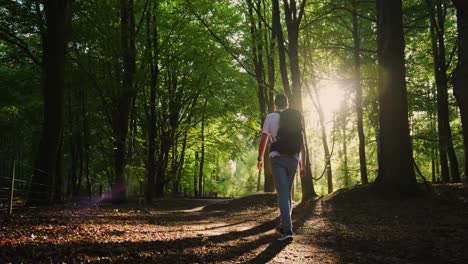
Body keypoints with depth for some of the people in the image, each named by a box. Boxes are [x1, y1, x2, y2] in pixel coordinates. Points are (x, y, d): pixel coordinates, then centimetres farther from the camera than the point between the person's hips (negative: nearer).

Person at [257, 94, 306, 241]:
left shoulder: (270, 117, 3)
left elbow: (263, 140, 1)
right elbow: (302, 143, 7)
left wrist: (260, 159, 14)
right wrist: (303, 165, 10)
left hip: (277, 158, -3)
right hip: (293, 159, 3)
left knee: (283, 193, -8)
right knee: (287, 192, 16)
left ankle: (287, 231, -18)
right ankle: (283, 226, 24)